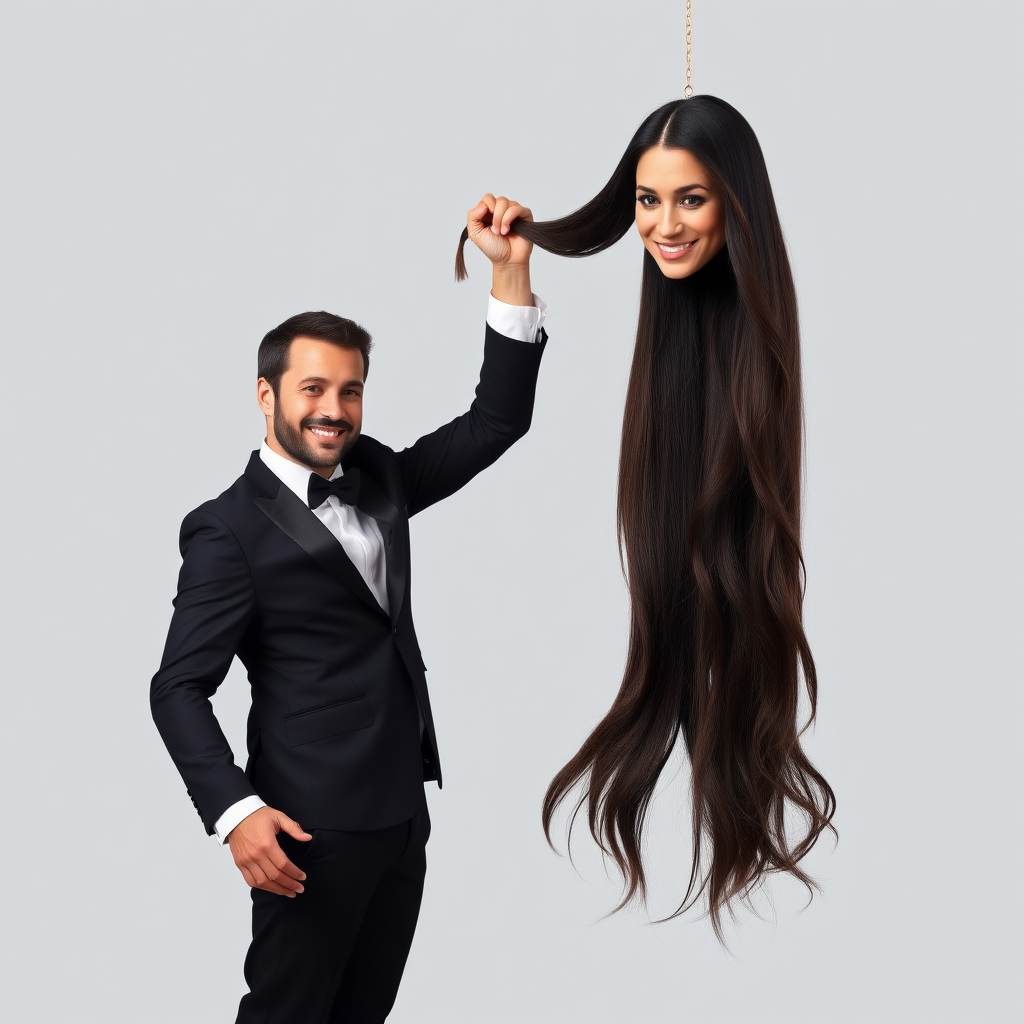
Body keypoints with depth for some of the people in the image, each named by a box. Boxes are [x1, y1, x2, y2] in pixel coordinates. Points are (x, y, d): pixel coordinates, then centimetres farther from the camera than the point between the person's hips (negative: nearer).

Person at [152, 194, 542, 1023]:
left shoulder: (376, 477, 9)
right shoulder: (230, 529, -11)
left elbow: (496, 421, 7)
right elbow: (180, 687, -13)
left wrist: (512, 275, -2)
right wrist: (235, 813, -26)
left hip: (403, 815, 7)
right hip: (312, 831, -7)